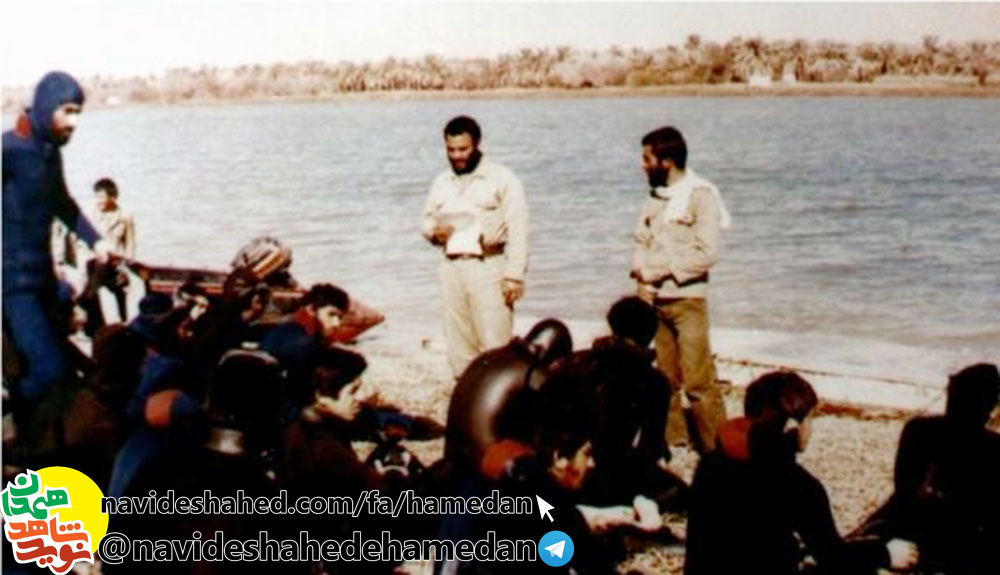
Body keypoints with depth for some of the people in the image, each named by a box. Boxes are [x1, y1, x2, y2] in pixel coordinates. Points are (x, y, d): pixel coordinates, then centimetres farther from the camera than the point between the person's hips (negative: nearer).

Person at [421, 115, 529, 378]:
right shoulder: (441, 183, 15)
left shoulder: (501, 179, -2)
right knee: (458, 345, 7)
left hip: (489, 266, -5)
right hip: (452, 266, 5)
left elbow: (518, 231, -8)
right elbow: (427, 220, 24)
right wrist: (435, 231, -2)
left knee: (495, 344, -9)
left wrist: (514, 276, -15)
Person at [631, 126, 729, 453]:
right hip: (656, 300, 6)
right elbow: (642, 239, 15)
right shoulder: (655, 197, 12)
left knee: (698, 381, -9)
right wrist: (642, 276, -4)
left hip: (687, 300, -6)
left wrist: (660, 268, -13)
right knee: (666, 377, 10)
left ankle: (717, 449, -3)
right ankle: (671, 438, 19)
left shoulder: (700, 196, -9)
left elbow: (707, 254, -15)